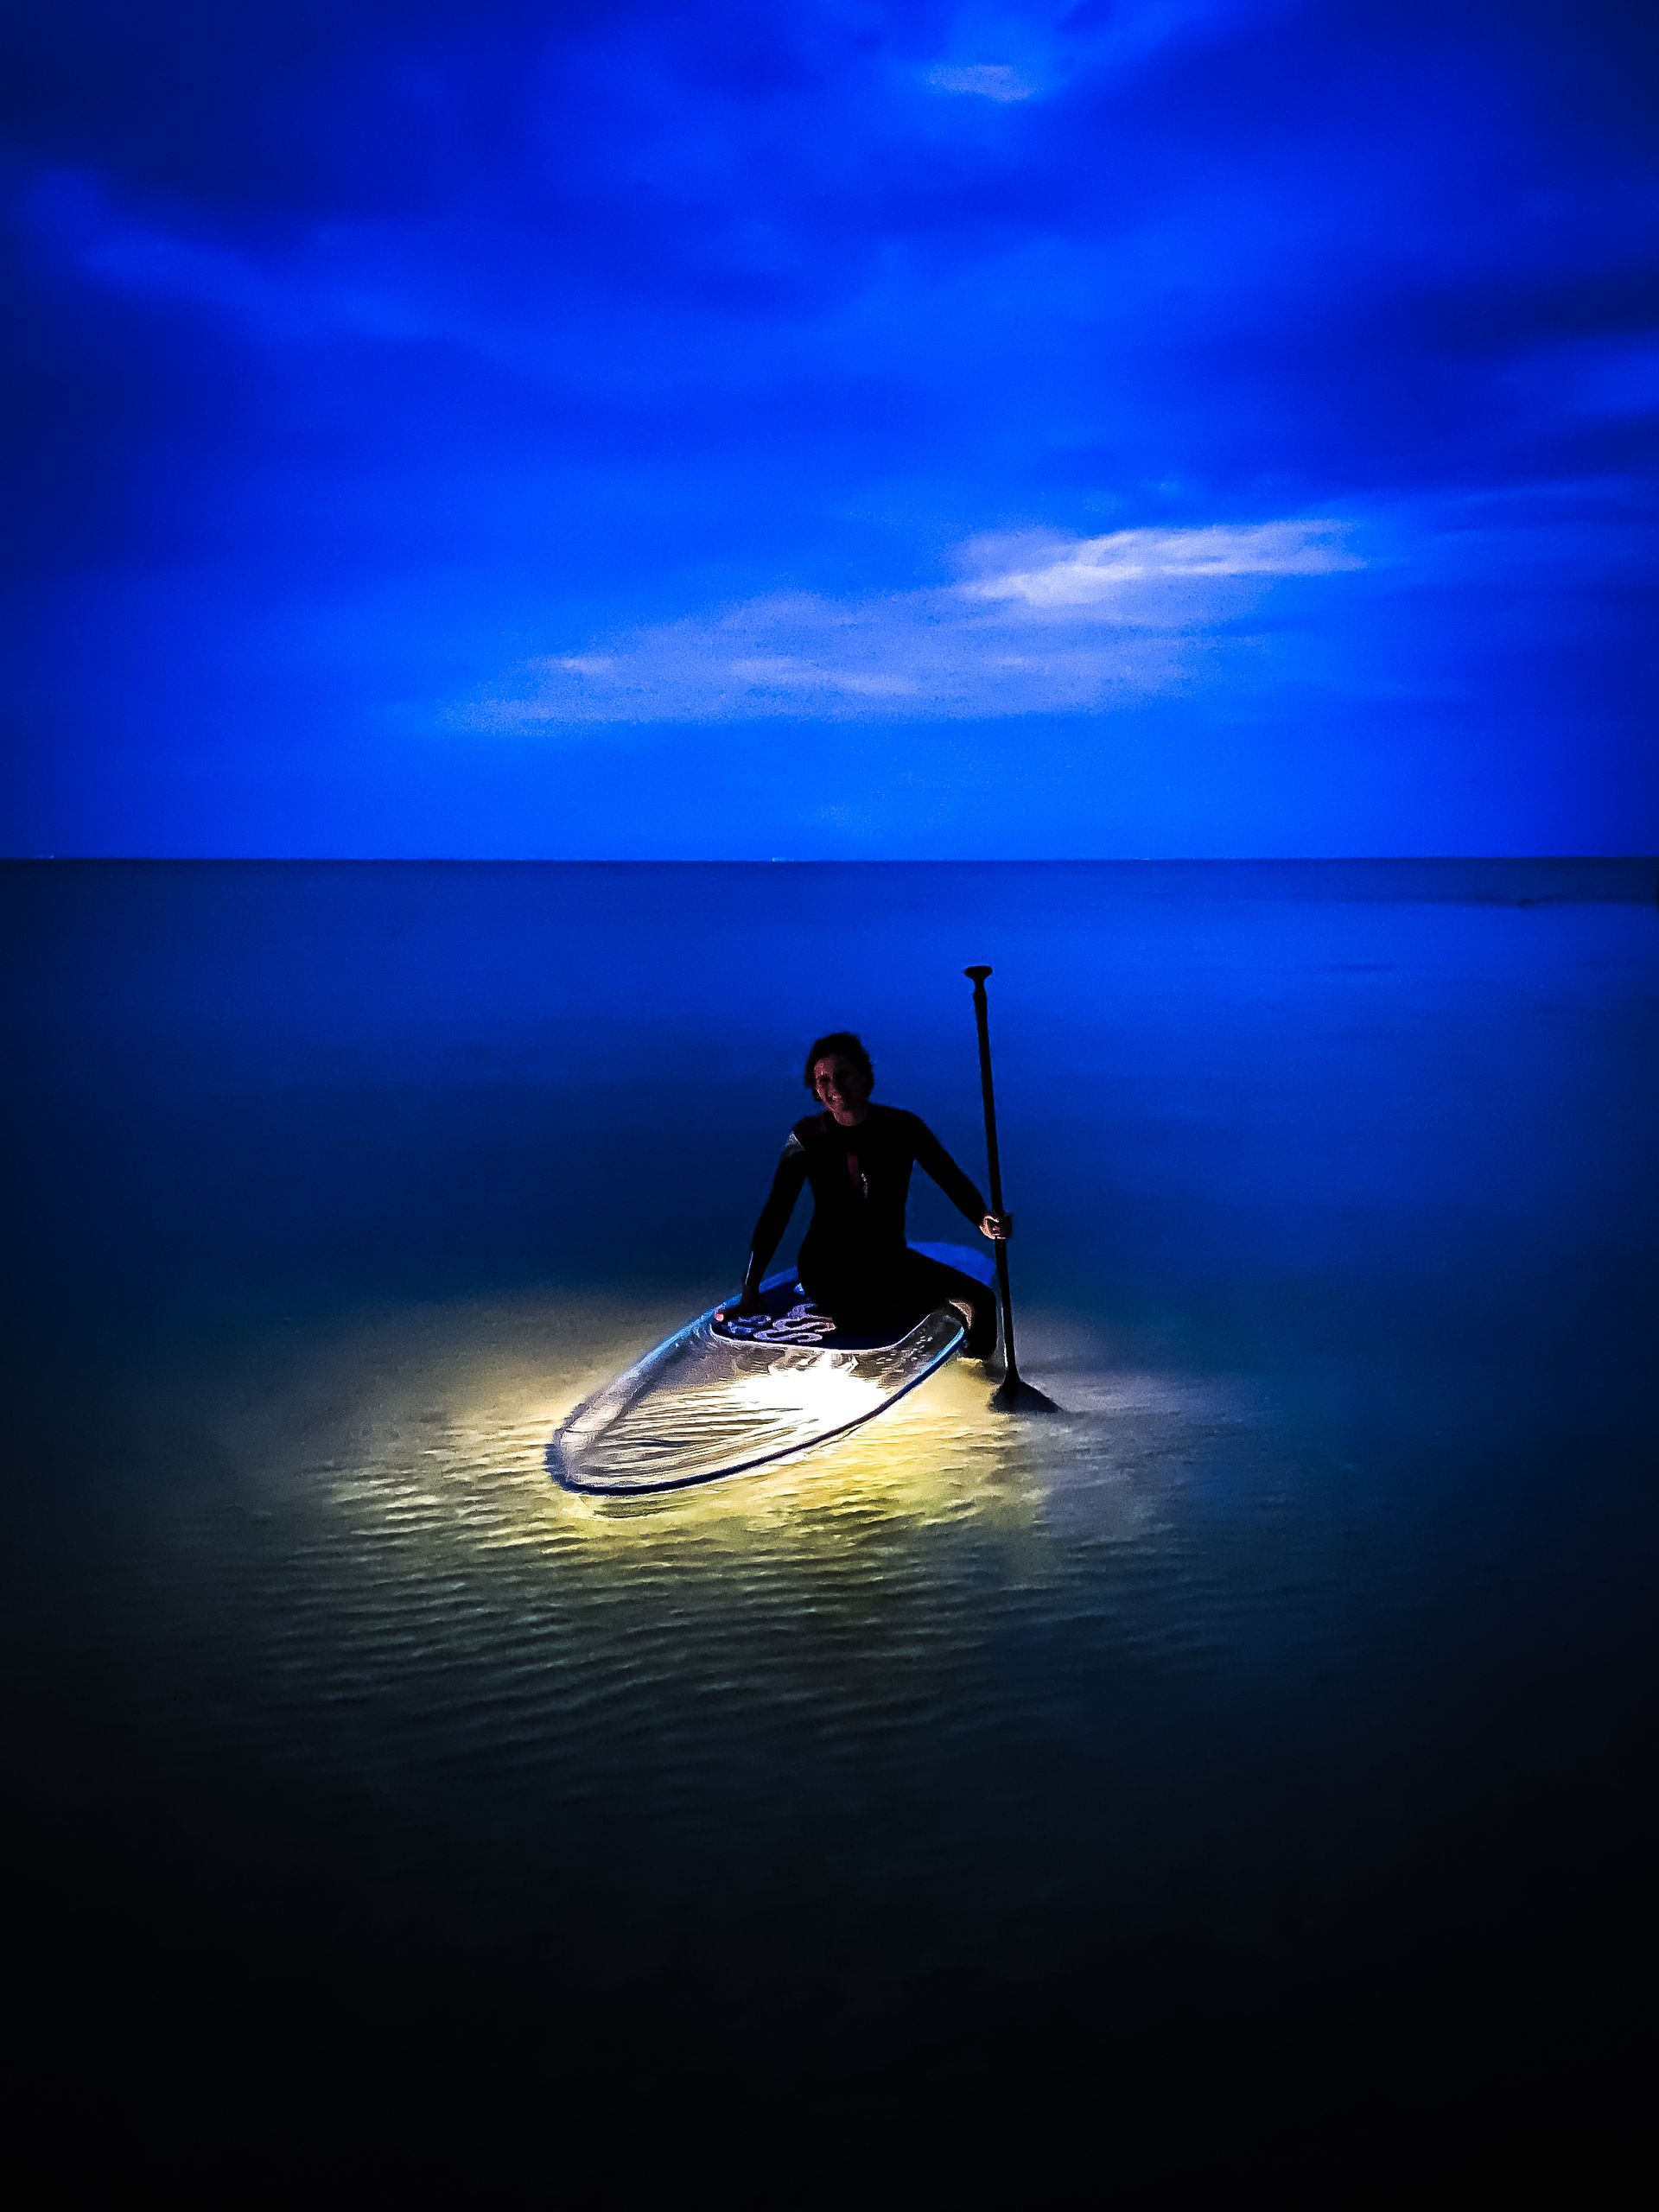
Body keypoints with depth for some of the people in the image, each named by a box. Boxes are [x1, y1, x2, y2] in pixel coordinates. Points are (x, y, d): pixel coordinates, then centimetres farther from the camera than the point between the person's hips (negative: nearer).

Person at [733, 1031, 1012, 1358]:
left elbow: (951, 1178, -10)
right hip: (828, 1267, -3)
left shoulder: (903, 1127, -6)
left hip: (890, 1259, 3)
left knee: (980, 1301, -10)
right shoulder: (808, 1137, -9)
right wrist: (750, 1292, -13)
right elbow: (775, 1214, -8)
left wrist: (983, 1220, -33)